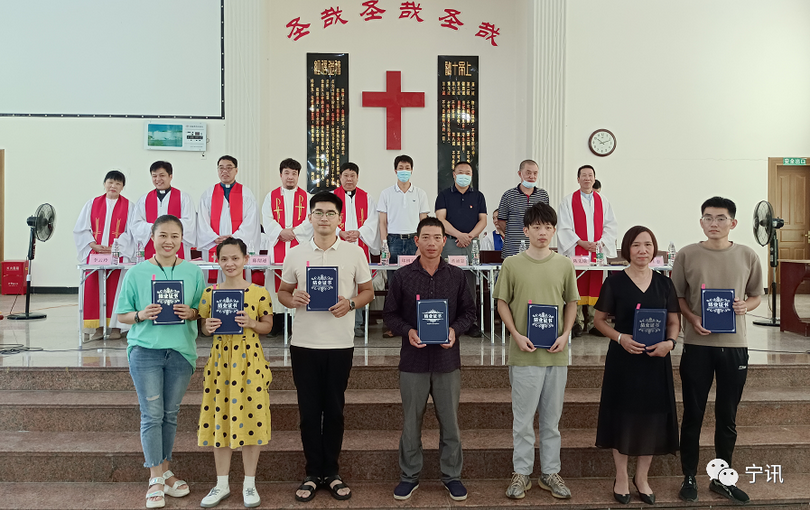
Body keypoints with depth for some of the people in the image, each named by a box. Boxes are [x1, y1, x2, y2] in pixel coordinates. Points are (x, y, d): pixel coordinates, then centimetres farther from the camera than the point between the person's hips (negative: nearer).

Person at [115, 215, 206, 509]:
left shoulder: (193, 272, 4)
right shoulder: (136, 273, 1)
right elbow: (121, 315, 5)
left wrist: (192, 313, -13)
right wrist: (140, 315, -14)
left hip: (181, 350, 2)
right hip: (145, 350, -1)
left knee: (170, 415, 12)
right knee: (152, 414, -2)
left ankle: (165, 471, 26)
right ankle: (156, 479, 10)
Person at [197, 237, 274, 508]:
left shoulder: (259, 292, -4)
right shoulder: (210, 293, 2)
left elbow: (268, 325, 3)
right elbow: (204, 327, 10)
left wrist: (251, 323, -15)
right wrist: (208, 327, -12)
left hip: (249, 360, -2)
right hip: (220, 359, 2)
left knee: (251, 417, 3)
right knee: (220, 418, 9)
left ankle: (249, 483, 21)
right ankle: (222, 484, 25)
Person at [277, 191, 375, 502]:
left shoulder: (354, 253, 1)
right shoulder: (295, 254, 4)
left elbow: (368, 291, 7)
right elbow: (282, 291, 12)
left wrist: (350, 304, -13)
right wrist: (292, 300, -11)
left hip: (340, 344, -1)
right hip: (304, 343, 1)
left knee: (334, 409, 8)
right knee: (309, 410, 7)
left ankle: (331, 473, 23)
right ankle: (313, 473, 21)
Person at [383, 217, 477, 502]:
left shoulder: (456, 276, 4)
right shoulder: (402, 276, 0)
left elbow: (468, 311, 9)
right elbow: (390, 314, 3)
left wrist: (455, 330, -10)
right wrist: (407, 331, -15)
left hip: (448, 360, 1)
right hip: (413, 360, -1)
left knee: (450, 422, 9)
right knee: (411, 422, 9)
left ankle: (452, 476, 26)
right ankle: (410, 476, 26)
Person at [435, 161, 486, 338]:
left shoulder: (478, 196, 14)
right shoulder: (444, 195, 8)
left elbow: (483, 220, 8)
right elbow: (441, 219, -2)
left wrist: (469, 236, -8)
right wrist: (459, 234, -14)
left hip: (471, 244, 2)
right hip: (449, 244, -1)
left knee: (470, 284, 0)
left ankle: (471, 322, 4)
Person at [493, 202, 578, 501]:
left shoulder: (564, 265, 4)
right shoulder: (512, 264, -2)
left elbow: (571, 303, 11)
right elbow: (503, 302, 3)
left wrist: (565, 335, -3)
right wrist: (517, 335, -9)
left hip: (556, 353, 2)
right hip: (524, 353, -2)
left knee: (551, 418, 13)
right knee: (523, 418, 6)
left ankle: (550, 473, 26)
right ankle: (522, 473, 20)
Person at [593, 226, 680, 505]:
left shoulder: (664, 282, 6)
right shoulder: (615, 281, -3)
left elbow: (674, 321, 10)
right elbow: (599, 319, 0)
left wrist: (670, 341, -11)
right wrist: (620, 337, -17)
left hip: (656, 359, 3)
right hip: (623, 358, -3)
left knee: (652, 417, 8)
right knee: (623, 416, 5)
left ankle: (642, 477, 27)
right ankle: (621, 476, 24)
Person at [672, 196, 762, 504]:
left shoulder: (747, 256, 2)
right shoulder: (687, 255, -2)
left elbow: (756, 295, 12)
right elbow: (677, 296, 4)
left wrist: (745, 306, -10)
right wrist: (693, 319, -13)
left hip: (734, 345, 2)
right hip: (697, 344, -1)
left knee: (727, 416, 12)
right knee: (693, 414, 7)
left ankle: (722, 479, 28)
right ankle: (689, 478, 21)